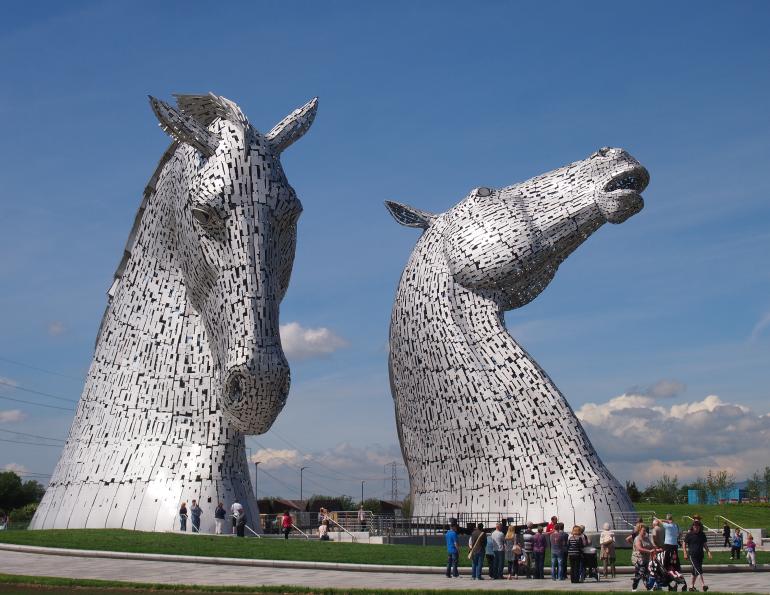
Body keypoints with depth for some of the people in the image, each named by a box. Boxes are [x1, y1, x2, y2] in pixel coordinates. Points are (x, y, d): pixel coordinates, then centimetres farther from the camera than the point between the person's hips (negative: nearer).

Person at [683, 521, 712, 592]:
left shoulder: (702, 535, 6)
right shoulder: (689, 534, -5)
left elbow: (705, 544, 14)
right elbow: (684, 544, 1)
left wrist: (708, 552, 4)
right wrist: (685, 553, -5)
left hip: (700, 555, 4)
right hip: (692, 555, -4)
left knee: (696, 571, 10)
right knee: (699, 570, -16)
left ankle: (692, 586, 21)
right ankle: (703, 584, -21)